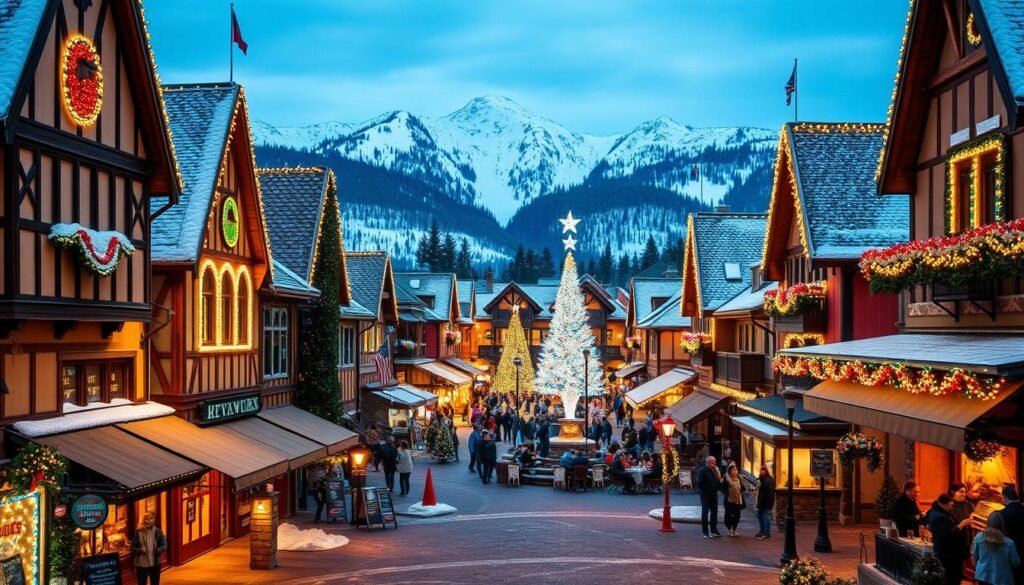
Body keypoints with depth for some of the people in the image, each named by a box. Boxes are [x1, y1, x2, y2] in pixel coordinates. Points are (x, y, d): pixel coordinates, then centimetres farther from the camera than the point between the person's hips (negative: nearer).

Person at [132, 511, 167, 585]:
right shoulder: (138, 532, -4)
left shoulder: (158, 532, -3)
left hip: (155, 563, 1)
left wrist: (158, 550, -21)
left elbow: (164, 546, -1)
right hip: (141, 564, -1)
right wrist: (139, 550, -20)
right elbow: (133, 547, 0)